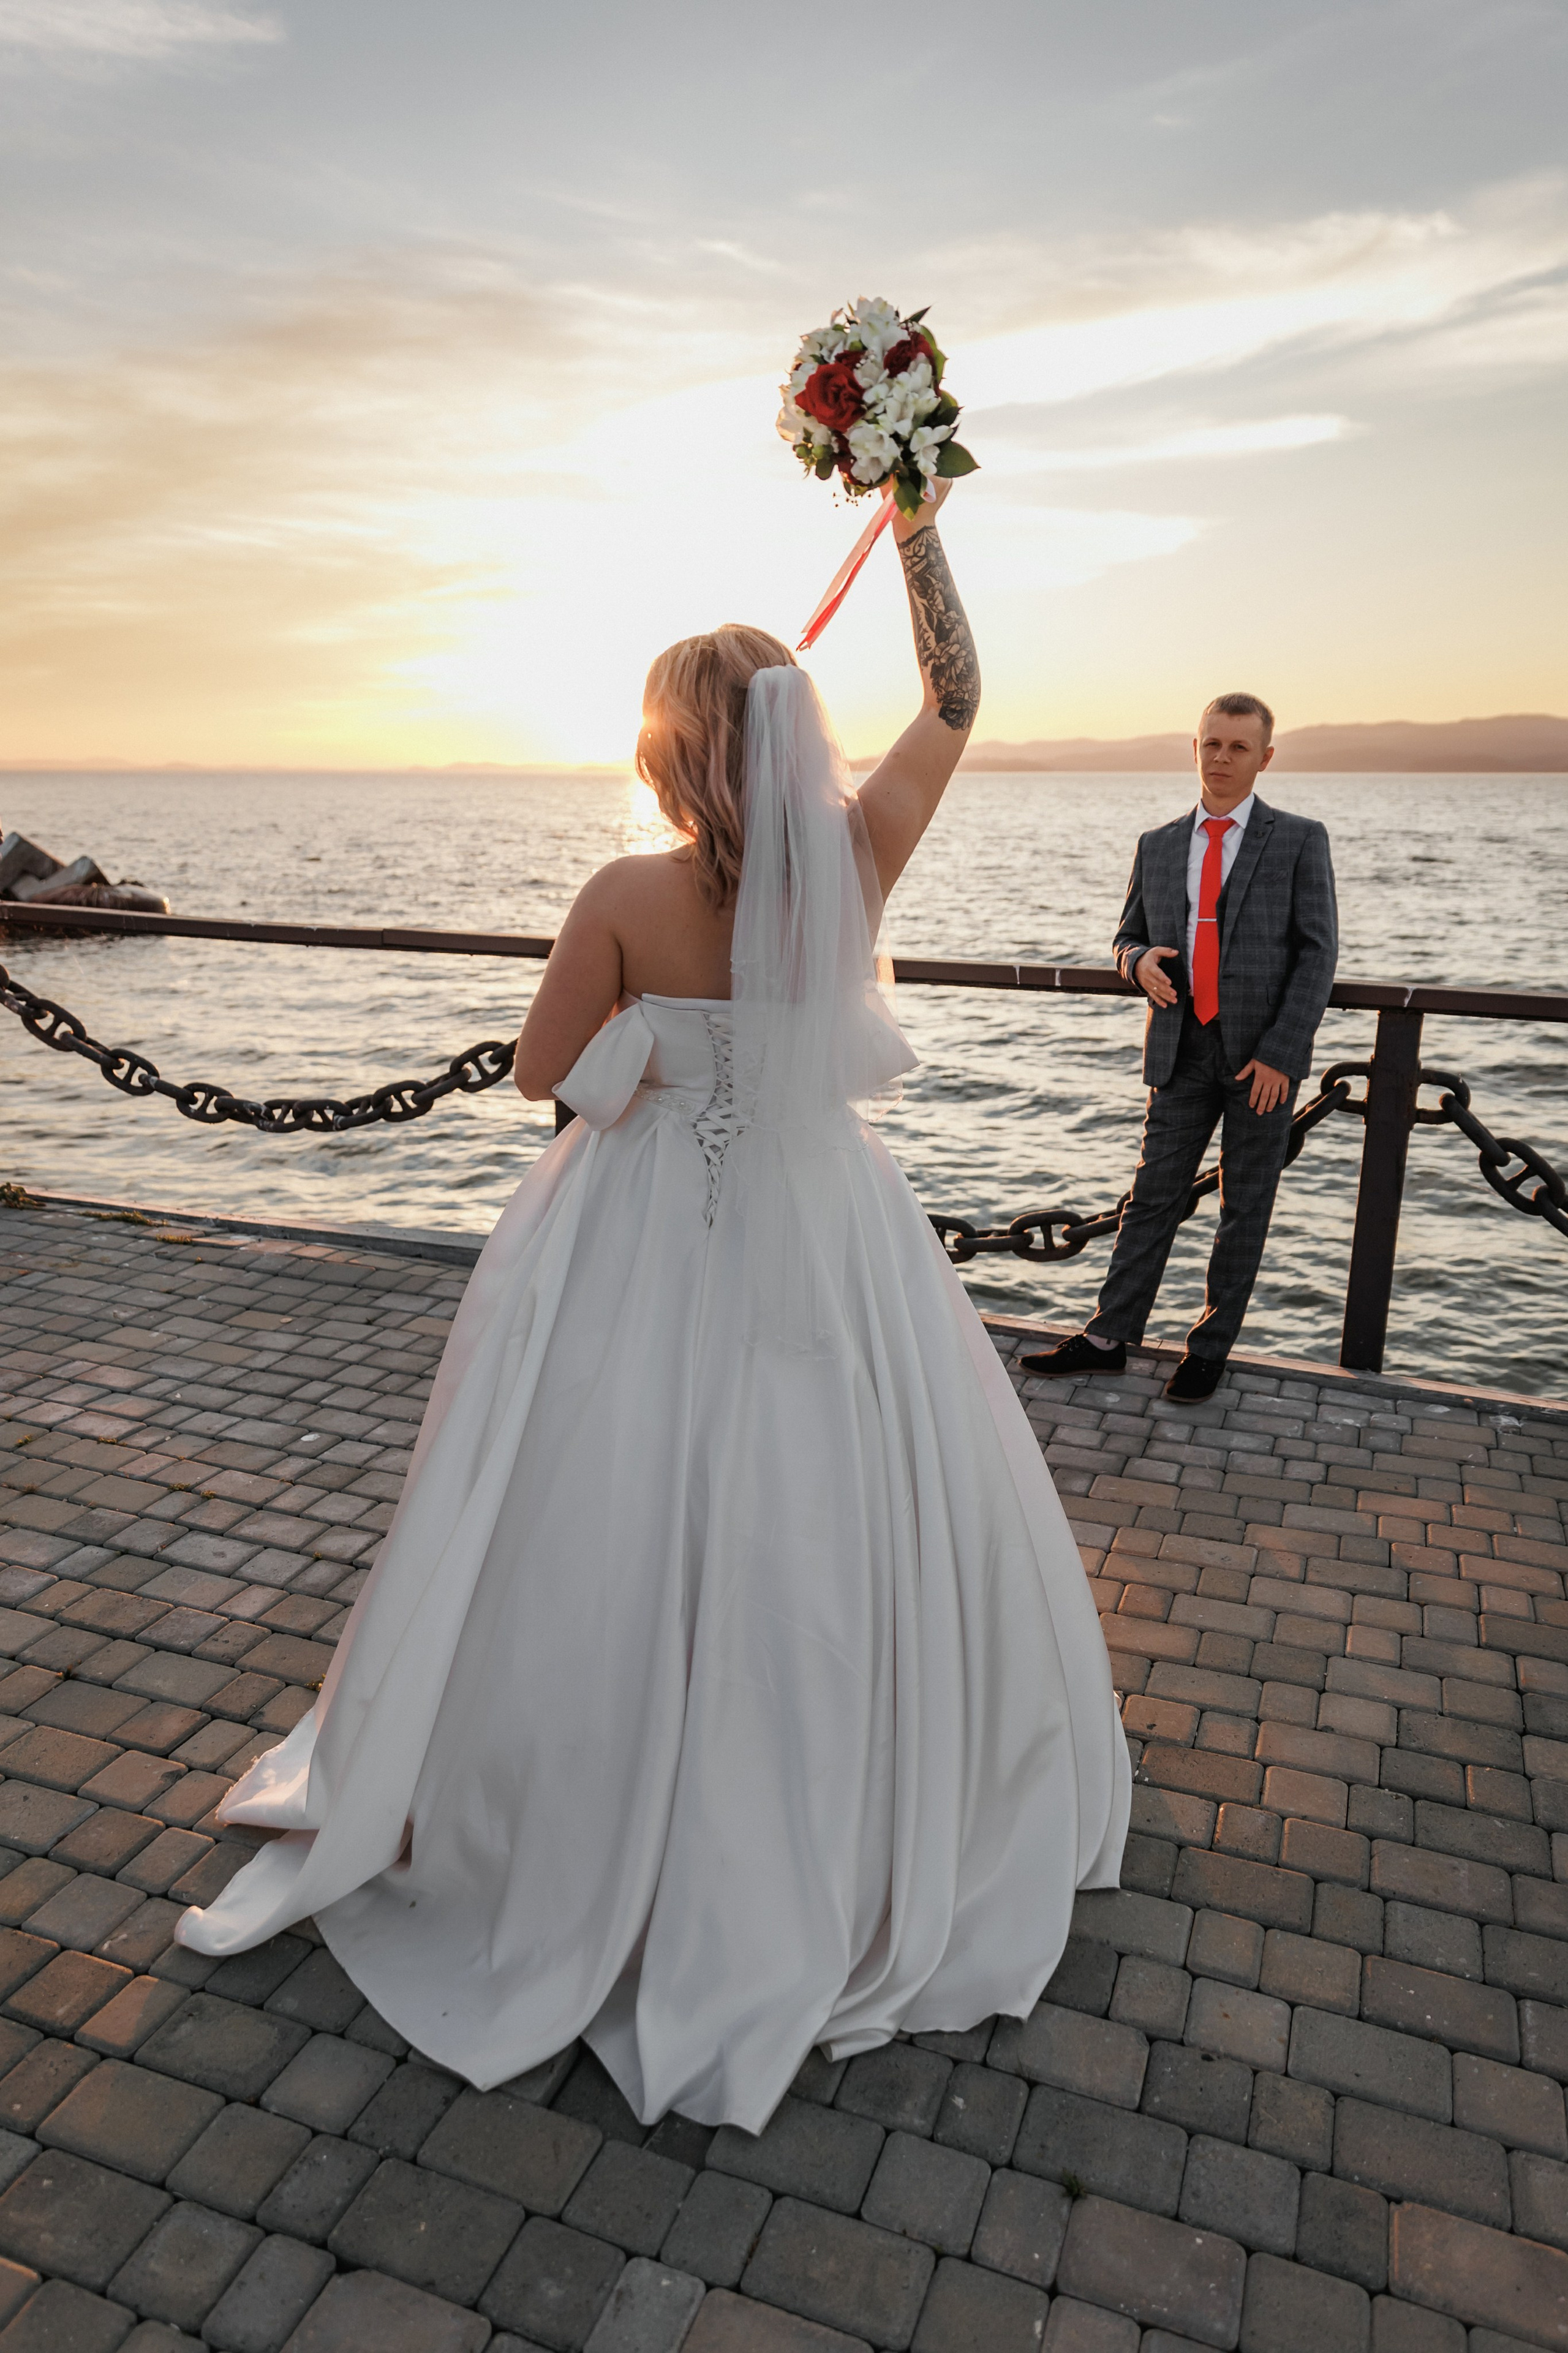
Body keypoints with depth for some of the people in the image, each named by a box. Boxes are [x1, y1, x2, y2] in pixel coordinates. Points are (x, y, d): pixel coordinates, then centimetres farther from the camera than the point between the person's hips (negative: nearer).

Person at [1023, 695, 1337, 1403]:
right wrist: (1140, 962, -9)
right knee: (1154, 1194, 5)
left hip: (1263, 1052, -2)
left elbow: (1317, 952, -5)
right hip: (1182, 1049, 3)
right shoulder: (1159, 845, 10)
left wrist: (1279, 1052, -14)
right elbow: (1128, 937, 17)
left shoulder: (1299, 840, 0)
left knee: (1245, 1206, 7)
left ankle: (1211, 1348, 18)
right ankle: (1108, 1337, 12)